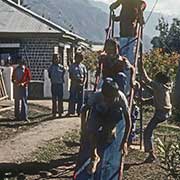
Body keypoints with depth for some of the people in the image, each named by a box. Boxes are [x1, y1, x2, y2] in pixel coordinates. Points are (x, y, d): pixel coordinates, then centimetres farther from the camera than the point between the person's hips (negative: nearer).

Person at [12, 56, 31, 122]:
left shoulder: (26, 70, 0)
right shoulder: (15, 70, 10)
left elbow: (29, 79, -2)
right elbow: (13, 78, 12)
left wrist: (24, 83, -17)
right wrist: (14, 82, -9)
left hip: (23, 87, -3)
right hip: (16, 87, 3)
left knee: (24, 102, -6)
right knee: (17, 102, 8)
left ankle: (24, 116, -6)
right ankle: (17, 116, 15)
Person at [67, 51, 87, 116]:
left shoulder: (83, 66, 13)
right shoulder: (72, 66, 6)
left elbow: (85, 76, 11)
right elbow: (70, 76, 1)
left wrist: (84, 82, -6)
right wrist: (76, 80, -13)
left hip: (81, 84, 3)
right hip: (74, 84, -3)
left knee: (80, 99, 3)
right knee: (72, 98, -5)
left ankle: (79, 111, 10)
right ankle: (70, 111, 0)